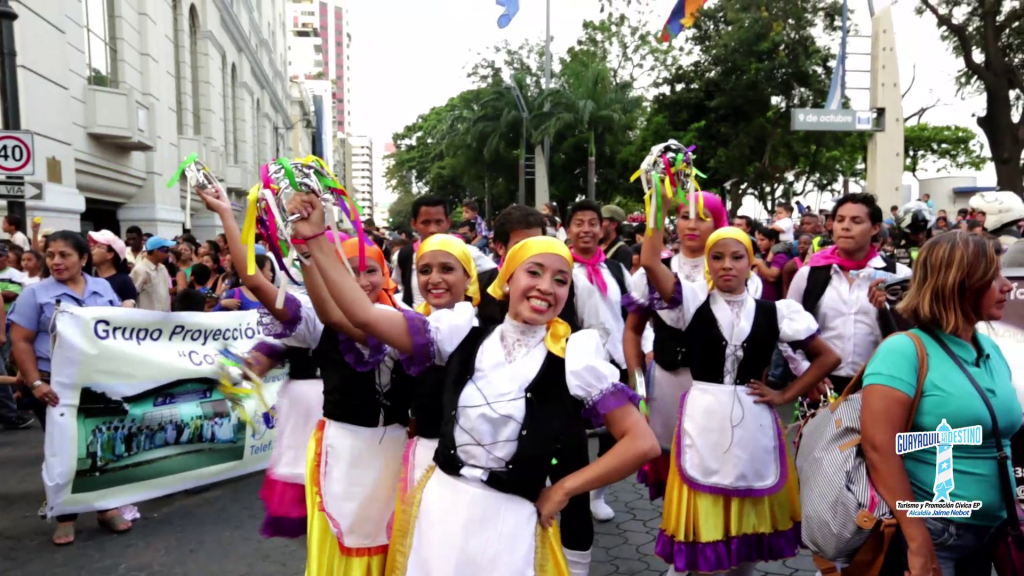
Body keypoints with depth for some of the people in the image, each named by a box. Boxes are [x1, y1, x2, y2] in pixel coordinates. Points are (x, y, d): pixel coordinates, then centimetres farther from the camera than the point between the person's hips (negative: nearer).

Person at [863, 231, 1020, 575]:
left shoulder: (992, 351, 6)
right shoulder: (905, 350, -17)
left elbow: (1003, 436, 17)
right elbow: (878, 447, -23)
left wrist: (1012, 511, 12)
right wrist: (919, 544, -22)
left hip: (989, 531, 8)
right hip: (929, 532, -7)